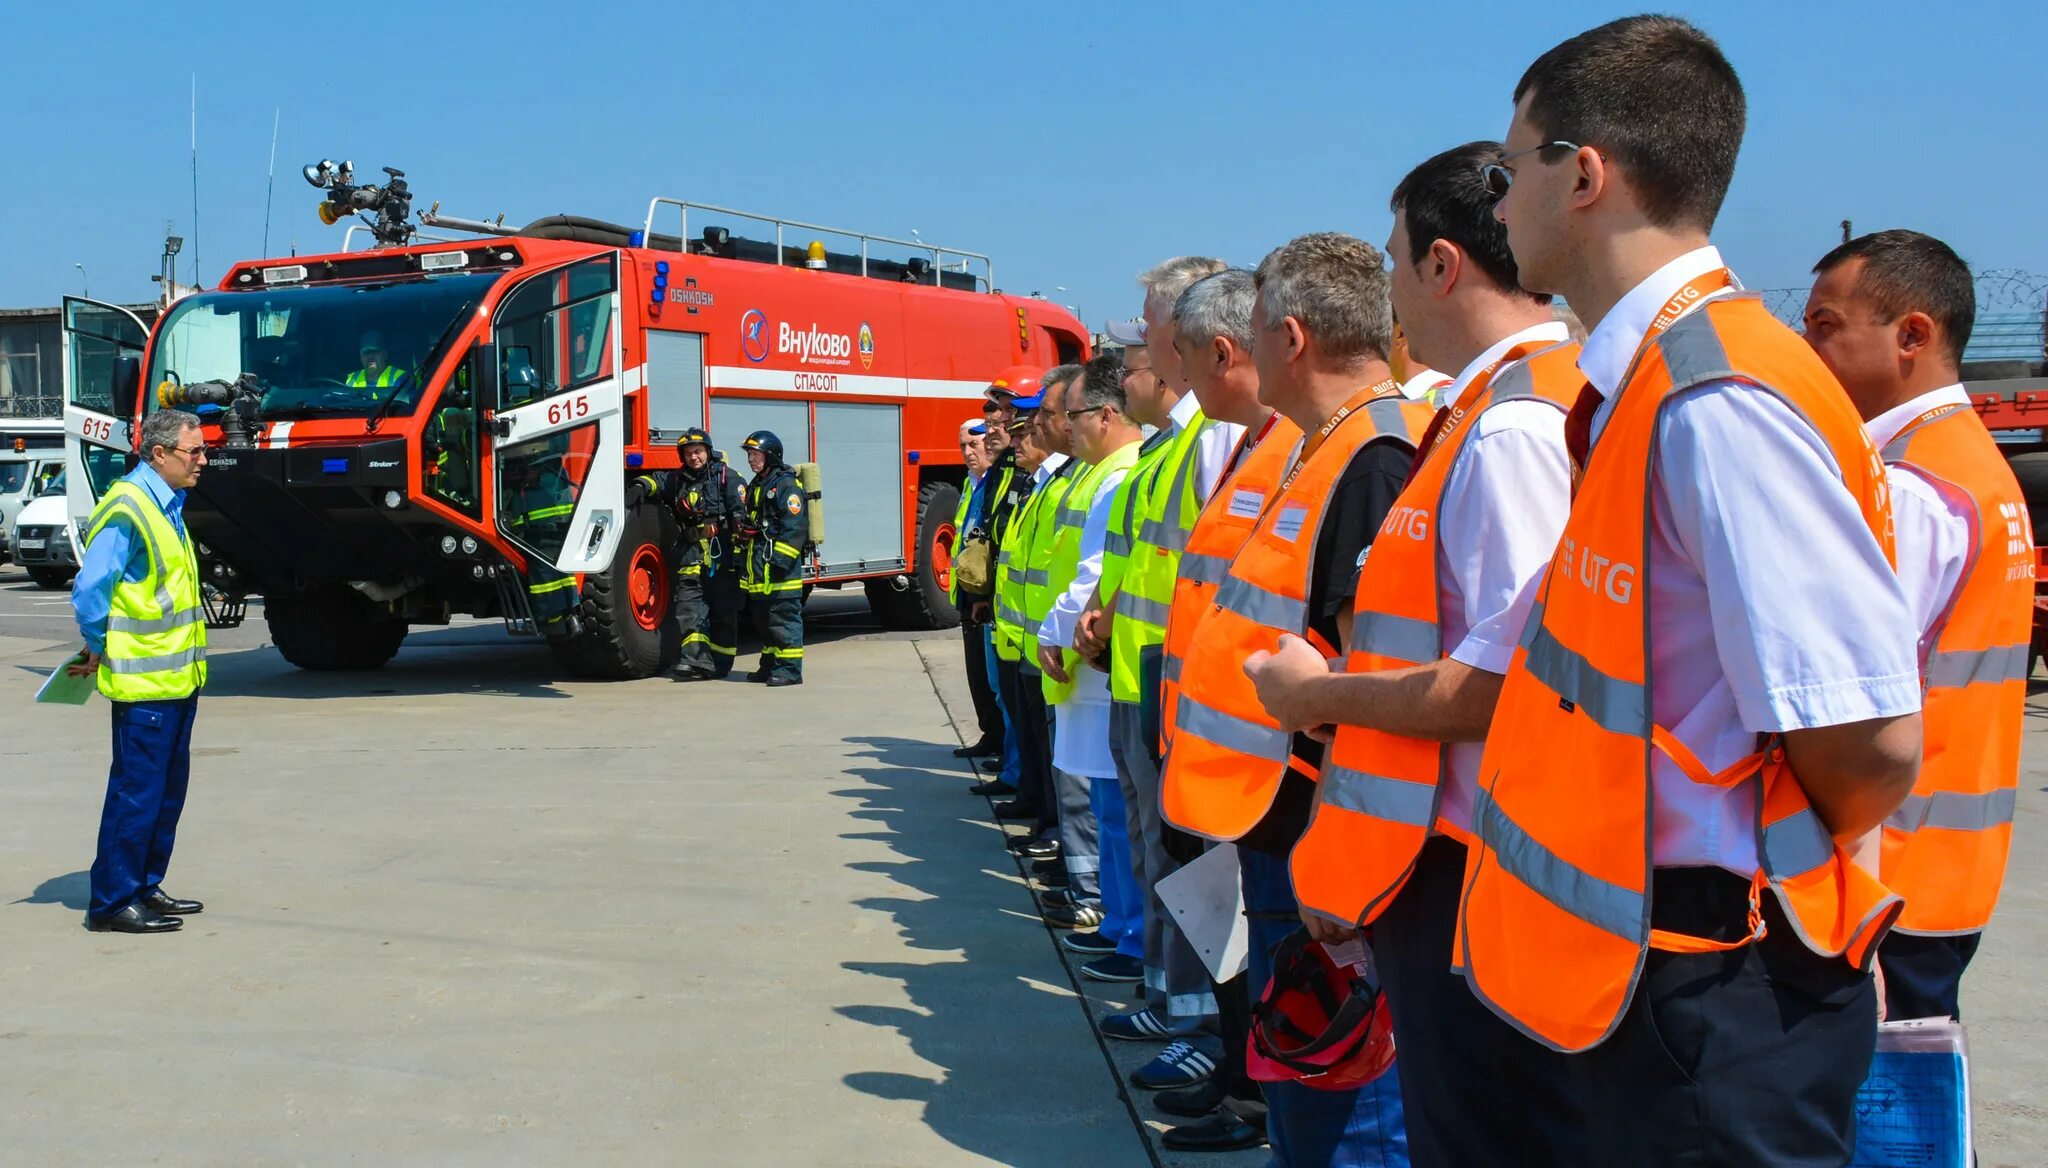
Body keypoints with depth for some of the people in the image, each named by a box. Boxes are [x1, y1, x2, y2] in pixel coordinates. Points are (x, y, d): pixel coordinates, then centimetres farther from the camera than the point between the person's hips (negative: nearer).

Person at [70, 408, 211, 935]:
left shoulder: (166, 505, 14)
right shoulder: (126, 509, -17)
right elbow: (89, 590, -20)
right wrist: (98, 650, -8)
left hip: (178, 676, 9)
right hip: (144, 679, -9)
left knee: (168, 789, 15)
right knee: (136, 792, -3)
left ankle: (144, 889, 25)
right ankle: (112, 903, 5)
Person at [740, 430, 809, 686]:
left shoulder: (786, 485, -11)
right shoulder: (756, 486, 19)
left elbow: (794, 528, -19)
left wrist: (779, 560, -22)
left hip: (780, 571, -10)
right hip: (759, 573, 10)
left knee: (784, 618, -7)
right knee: (763, 619, 15)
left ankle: (790, 669, -4)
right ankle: (770, 665, 23)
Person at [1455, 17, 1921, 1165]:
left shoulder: (1716, 400, -22)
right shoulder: (1647, 385, 7)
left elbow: (1870, 742, -23)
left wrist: (1739, 878, -5)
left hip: (1715, 1004, -9)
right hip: (1665, 983, 9)